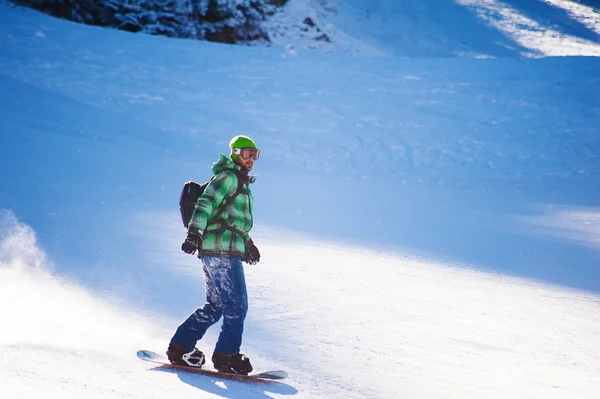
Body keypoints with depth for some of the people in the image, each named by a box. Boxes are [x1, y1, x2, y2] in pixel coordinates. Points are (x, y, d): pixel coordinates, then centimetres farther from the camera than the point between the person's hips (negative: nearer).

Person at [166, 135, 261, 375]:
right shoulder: (228, 177, -6)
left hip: (212, 253, 10)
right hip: (222, 250, -10)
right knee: (237, 305, -7)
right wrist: (194, 231, -30)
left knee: (215, 306, 12)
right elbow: (206, 203, -18)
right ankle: (227, 355, -4)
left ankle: (180, 347, 13)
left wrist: (248, 243, 32)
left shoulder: (240, 182, 25)